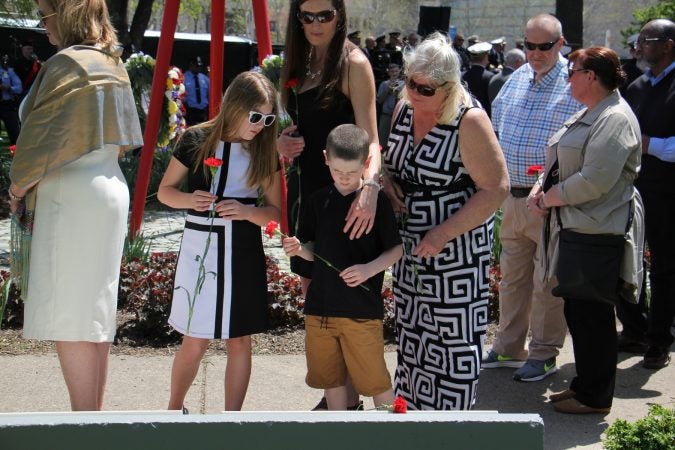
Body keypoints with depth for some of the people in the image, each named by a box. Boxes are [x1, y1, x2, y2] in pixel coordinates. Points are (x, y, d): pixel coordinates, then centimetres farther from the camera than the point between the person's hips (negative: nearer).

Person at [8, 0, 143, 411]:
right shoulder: (113, 65, 13)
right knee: (96, 309, 13)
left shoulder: (67, 64, -14)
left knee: (67, 316, -5)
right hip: (110, 187, 9)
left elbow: (41, 134, -16)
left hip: (71, 198, -9)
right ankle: (96, 411, 19)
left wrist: (19, 185, 0)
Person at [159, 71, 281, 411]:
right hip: (200, 250, -2)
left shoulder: (264, 152, 2)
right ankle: (174, 410, 26)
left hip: (244, 254, 2)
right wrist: (189, 199, -16)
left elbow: (275, 211, 3)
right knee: (195, 342, 2)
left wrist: (246, 211, -16)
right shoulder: (196, 140, -4)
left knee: (240, 341, 6)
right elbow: (165, 191, 4)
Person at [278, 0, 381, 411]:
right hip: (304, 185, 8)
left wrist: (370, 183, -39)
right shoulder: (301, 61, 12)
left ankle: (350, 397, 9)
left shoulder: (353, 63, -11)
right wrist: (283, 140, -1)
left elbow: (369, 137, -20)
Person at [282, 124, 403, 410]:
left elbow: (396, 249, -3)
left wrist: (369, 269, -20)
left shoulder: (377, 201, -8)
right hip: (320, 306, 5)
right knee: (330, 377, 15)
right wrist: (299, 249, -9)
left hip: (362, 309, -5)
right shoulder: (319, 200, 5)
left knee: (374, 379, 0)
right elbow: (313, 251, 13)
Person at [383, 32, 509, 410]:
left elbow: (496, 188, -19)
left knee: (454, 335, 0)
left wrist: (444, 234, -22)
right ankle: (413, 405, 31)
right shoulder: (405, 109, 3)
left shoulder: (469, 120, -18)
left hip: (458, 247, -7)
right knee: (412, 329, 16)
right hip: (411, 244, 7)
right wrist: (388, 182, -5)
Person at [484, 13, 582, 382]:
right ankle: (509, 348, 29)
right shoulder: (517, 79, 11)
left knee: (548, 283, 2)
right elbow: (496, 124, 23)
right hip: (513, 197, 7)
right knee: (512, 276, 16)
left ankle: (544, 354, 16)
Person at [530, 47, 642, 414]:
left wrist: (548, 198, -13)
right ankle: (585, 384, 28)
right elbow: (561, 163, 23)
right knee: (576, 309, 16)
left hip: (597, 232, -10)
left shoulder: (615, 119, -16)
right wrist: (540, 189, 4)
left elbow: (594, 181, -24)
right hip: (574, 227, 10)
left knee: (592, 314, -1)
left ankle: (595, 397, 10)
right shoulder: (588, 115, 17)